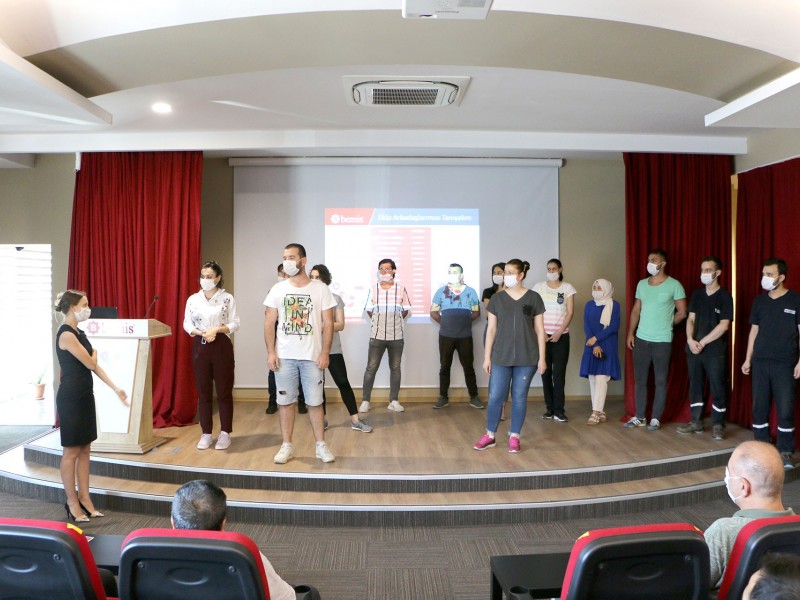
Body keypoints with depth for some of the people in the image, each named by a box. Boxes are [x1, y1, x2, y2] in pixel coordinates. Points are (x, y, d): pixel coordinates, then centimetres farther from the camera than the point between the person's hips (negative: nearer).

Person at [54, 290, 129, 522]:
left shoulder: (79, 333, 11)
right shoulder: (66, 334, -17)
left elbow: (94, 366, 11)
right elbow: (90, 363, -16)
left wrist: (116, 389, 8)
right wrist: (93, 353, 7)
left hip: (84, 396, 9)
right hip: (71, 398, -9)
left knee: (84, 450, 12)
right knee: (71, 451, 2)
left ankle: (85, 499, 20)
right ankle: (72, 503, 13)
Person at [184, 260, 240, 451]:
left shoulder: (227, 298, -2)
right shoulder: (193, 299, 7)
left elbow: (234, 324, -3)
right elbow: (187, 324, 6)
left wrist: (216, 329, -18)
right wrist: (201, 333, -12)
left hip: (221, 346, -3)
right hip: (199, 347, 3)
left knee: (224, 391, 2)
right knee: (203, 392, 7)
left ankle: (225, 433, 12)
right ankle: (206, 433, 17)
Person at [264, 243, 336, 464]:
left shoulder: (320, 289, -2)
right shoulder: (278, 289, 4)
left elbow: (328, 323, -2)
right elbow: (269, 323, 4)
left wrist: (325, 353, -8)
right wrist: (270, 352, -4)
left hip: (312, 356, -2)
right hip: (284, 356, 2)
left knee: (314, 402, 4)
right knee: (285, 401, 7)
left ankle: (321, 445, 16)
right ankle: (286, 446, 18)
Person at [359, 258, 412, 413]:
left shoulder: (401, 288, -1)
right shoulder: (373, 289, 1)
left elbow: (405, 310, 9)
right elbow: (369, 310, 10)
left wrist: (396, 320, 9)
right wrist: (378, 321, 8)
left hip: (396, 336, 0)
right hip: (377, 336, 0)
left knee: (395, 368, 7)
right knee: (371, 368, 0)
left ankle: (394, 401, 16)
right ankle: (365, 401, 7)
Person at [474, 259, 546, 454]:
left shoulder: (533, 298, 0)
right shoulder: (497, 298, 3)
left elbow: (539, 330, 3)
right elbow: (491, 329, 4)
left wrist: (542, 357, -1)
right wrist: (487, 356, 1)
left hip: (527, 358, -1)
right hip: (501, 357, 1)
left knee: (519, 397, 6)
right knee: (495, 397, 2)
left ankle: (514, 437, 19)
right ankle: (490, 436, 17)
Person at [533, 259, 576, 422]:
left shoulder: (567, 288, 3)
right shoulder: (539, 287, 6)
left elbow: (570, 312, -1)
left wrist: (559, 332, -10)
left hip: (561, 335, -1)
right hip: (543, 335, 1)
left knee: (559, 373, -4)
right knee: (545, 372, 2)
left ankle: (559, 410, 0)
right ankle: (550, 408, 10)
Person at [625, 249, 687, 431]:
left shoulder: (674, 285, -6)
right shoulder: (642, 284, 9)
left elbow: (682, 313, -1)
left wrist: (666, 325, 5)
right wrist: (630, 333, 6)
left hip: (662, 341, -4)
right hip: (641, 339, 5)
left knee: (660, 381, 3)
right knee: (640, 379, 8)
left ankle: (656, 419, 12)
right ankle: (639, 417, 18)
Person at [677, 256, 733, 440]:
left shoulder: (725, 296, -6)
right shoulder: (696, 294, 9)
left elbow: (724, 325, -11)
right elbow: (691, 319, 8)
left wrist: (702, 343, -12)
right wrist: (690, 340, -8)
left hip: (715, 350, -5)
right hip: (693, 349, 5)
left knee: (717, 387, 1)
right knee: (695, 386, 10)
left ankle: (718, 425, 11)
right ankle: (696, 422, 19)